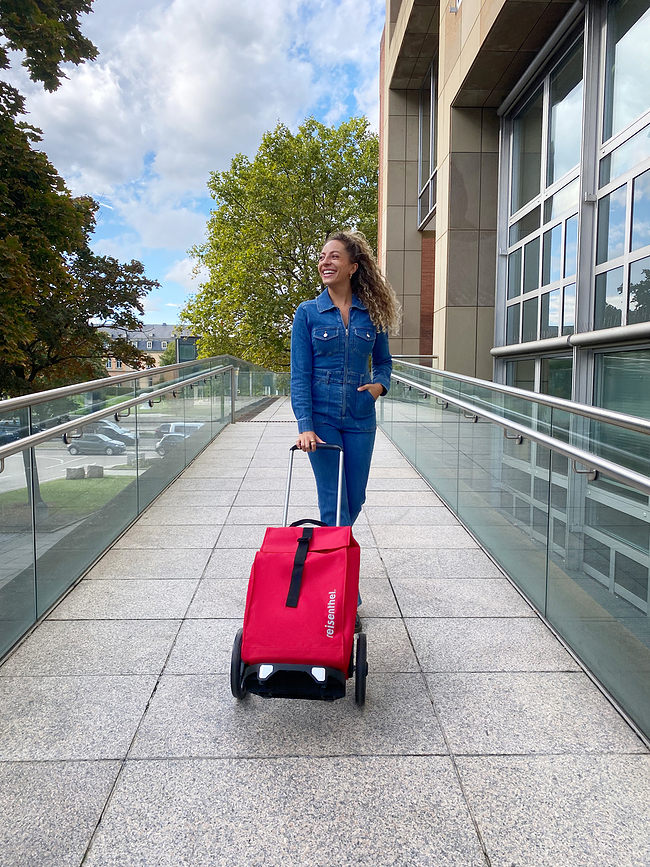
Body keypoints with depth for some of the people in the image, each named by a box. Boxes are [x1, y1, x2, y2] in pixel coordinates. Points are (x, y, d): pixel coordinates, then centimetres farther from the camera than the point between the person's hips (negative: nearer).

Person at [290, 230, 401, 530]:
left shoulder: (372, 313, 5)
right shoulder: (308, 312, -1)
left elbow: (383, 361, 18)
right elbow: (300, 374, -5)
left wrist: (380, 384, -6)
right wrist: (305, 426, -15)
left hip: (360, 417, 3)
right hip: (321, 417, -2)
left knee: (355, 499, 12)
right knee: (333, 501, -2)